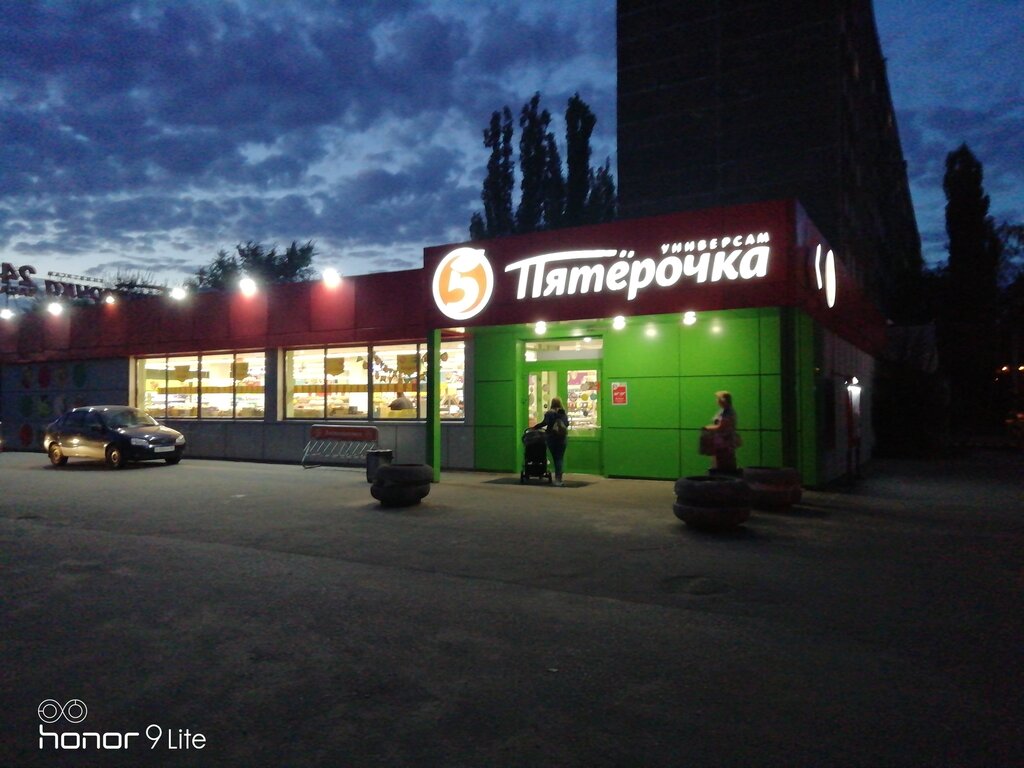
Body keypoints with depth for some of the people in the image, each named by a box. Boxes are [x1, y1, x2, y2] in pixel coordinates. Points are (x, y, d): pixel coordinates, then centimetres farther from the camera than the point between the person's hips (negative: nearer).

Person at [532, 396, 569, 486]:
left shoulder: (549, 413, -5)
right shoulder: (564, 414, 4)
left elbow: (545, 423, -13)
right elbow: (567, 424, 8)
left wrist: (535, 427, -3)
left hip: (552, 437, -2)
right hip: (562, 438, 2)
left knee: (555, 458, 8)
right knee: (560, 458, 2)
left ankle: (558, 478, 13)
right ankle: (558, 478, -9)